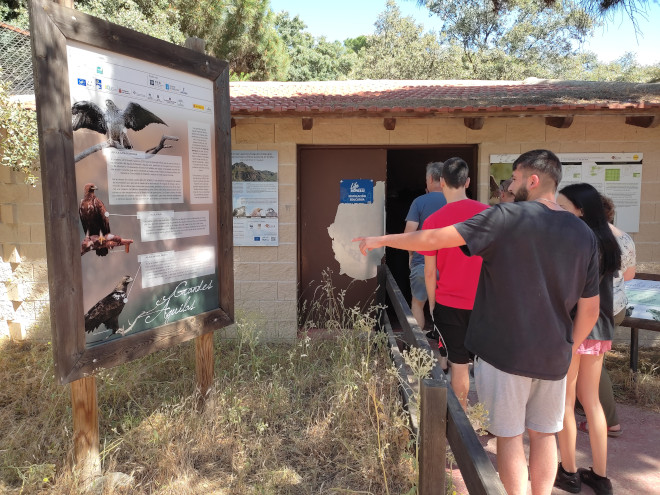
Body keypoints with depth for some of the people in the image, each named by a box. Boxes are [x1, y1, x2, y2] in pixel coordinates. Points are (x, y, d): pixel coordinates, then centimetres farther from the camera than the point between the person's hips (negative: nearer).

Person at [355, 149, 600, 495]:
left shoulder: (507, 217, -14)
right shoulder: (584, 234, 2)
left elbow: (433, 239, -15)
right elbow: (590, 309, 6)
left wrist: (381, 240, -3)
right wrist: (569, 347, 20)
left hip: (504, 351, -5)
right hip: (554, 357, 5)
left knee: (509, 435, 10)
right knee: (543, 434, 19)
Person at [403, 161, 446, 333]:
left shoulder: (420, 201, -8)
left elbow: (409, 233, -13)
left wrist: (411, 254, 3)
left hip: (422, 261, -2)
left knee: (417, 303, 14)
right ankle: (439, 334, 31)